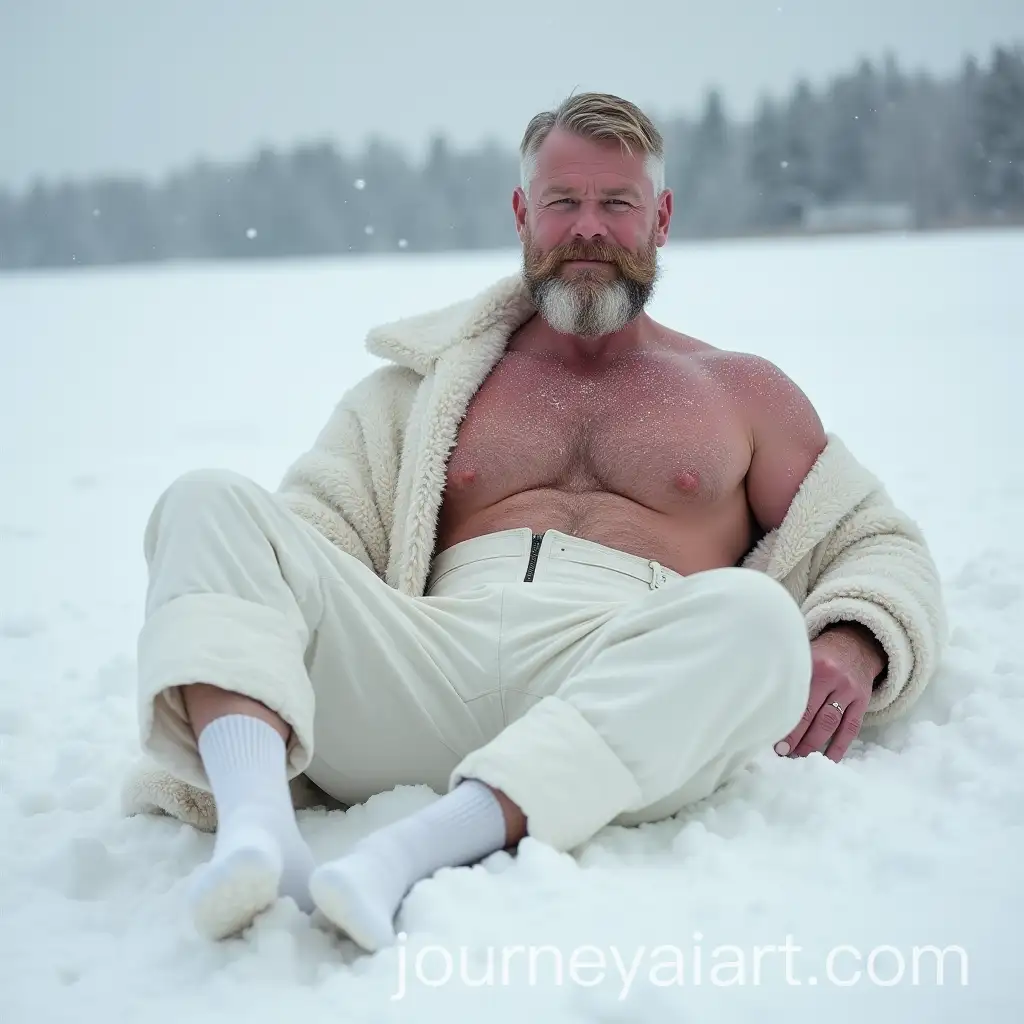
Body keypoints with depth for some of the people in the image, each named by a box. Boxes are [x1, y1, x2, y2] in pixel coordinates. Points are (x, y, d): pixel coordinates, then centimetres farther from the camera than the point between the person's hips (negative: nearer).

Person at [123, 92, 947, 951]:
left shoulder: (742, 392, 27)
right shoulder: (433, 380, 27)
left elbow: (881, 546, 23)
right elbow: (313, 525, 16)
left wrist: (851, 645, -2)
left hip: (619, 694, -1)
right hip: (427, 671, 2)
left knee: (751, 614, -33)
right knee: (210, 504, -14)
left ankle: (412, 851, -41)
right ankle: (259, 828, -39)